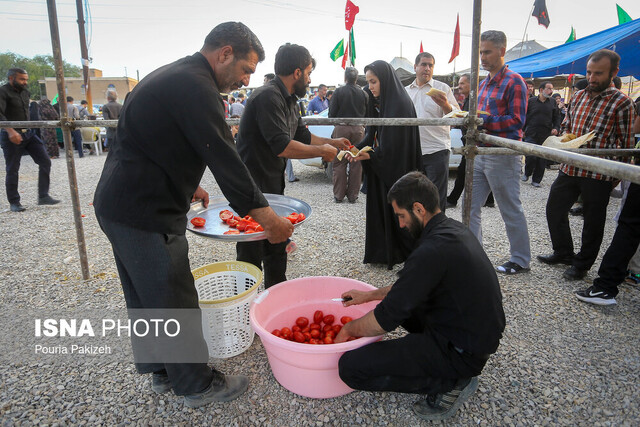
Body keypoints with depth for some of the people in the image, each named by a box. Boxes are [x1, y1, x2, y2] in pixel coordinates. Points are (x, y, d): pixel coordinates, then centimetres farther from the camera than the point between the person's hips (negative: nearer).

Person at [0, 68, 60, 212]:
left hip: (28, 133, 7)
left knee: (45, 162, -1)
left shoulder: (25, 92, 12)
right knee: (12, 170, 1)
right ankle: (14, 203, 11)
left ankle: (43, 196, 5)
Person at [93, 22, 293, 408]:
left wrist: (187, 186, 18)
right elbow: (226, 160, -23)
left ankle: (162, 371, 40)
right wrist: (268, 219, -17)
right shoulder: (195, 87, -20)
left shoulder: (172, 76, 14)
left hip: (117, 205, 11)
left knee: (145, 298, 21)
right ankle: (199, 385, 22)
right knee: (175, 303, 4)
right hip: (145, 215, -11)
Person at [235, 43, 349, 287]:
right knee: (252, 253, 0)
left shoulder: (289, 100, 12)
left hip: (274, 184, 10)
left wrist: (332, 142, 21)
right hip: (253, 186, -10)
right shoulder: (268, 97, -21)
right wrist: (322, 151, -17)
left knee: (277, 244, 21)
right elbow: (282, 146, -28)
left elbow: (301, 135, 23)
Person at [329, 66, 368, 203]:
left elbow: (332, 112, -5)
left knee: (339, 163, 5)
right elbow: (367, 113, 8)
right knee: (356, 163, 7)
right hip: (358, 129, 2)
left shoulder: (339, 91, -4)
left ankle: (339, 195, 8)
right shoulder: (363, 93, 3)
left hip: (341, 128, -2)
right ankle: (353, 195, 11)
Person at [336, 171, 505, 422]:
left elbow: (385, 320, -22)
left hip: (462, 351, -10)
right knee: (399, 300, 26)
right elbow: (412, 286, 17)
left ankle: (451, 382, -3)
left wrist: (348, 329, -3)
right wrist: (371, 295, 15)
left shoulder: (432, 251, -27)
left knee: (351, 367, -15)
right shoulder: (454, 229, 3)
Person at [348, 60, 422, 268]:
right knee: (378, 208, 9)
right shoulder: (377, 102, 11)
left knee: (397, 210, 0)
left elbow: (397, 144, -20)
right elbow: (371, 133, 11)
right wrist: (357, 148, -6)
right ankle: (381, 252, 21)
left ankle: (405, 255, 15)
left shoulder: (401, 104, -15)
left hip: (396, 171, -8)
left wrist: (371, 155, -25)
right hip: (379, 168, 8)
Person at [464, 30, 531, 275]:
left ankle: (521, 260, 18)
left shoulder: (513, 81, -8)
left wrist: (483, 121, -23)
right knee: (470, 207, 9)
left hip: (503, 156, -8)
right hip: (480, 154, 8)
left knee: (511, 211, 3)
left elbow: (517, 120, -15)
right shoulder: (484, 84, 16)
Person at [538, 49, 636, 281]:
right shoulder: (578, 96, 9)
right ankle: (563, 252, 32)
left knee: (593, 220, 7)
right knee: (554, 209, 13)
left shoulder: (622, 103, -7)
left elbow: (626, 144, -3)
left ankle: (582, 263, 24)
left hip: (598, 174, -6)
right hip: (569, 168, 6)